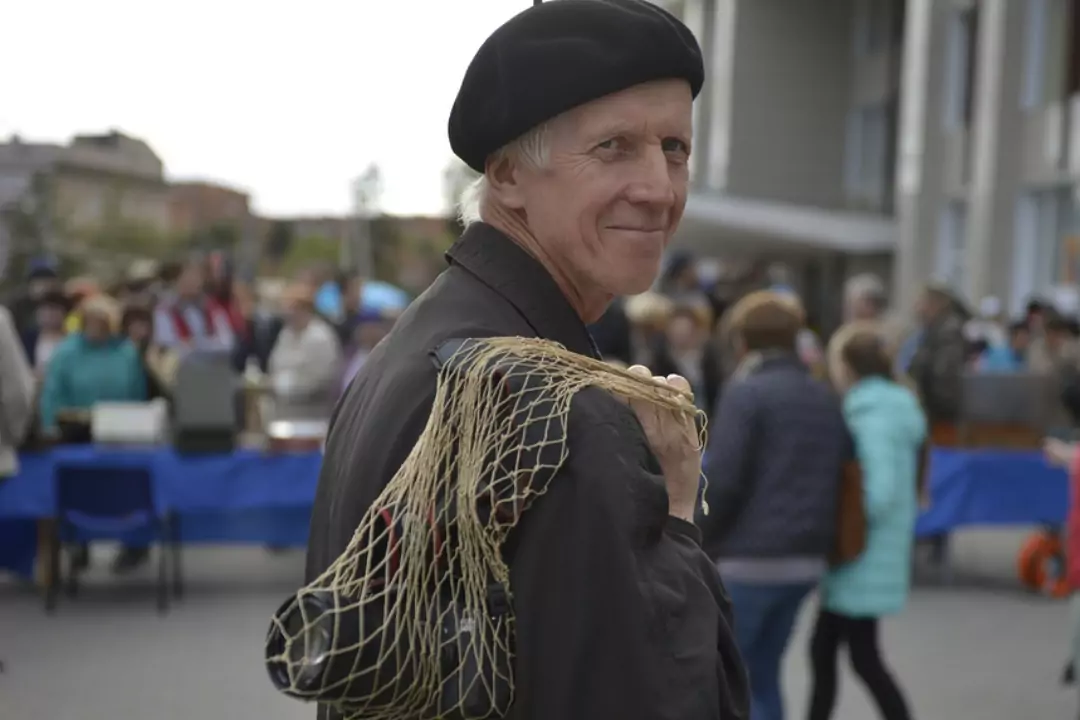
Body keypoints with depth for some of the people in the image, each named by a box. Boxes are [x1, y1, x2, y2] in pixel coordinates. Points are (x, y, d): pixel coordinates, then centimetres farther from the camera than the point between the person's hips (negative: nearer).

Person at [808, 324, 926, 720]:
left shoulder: (874, 418, -18)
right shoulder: (888, 411, 10)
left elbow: (882, 489, -27)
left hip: (865, 563, -9)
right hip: (853, 566, 9)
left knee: (864, 656, 1)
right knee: (822, 648, 15)